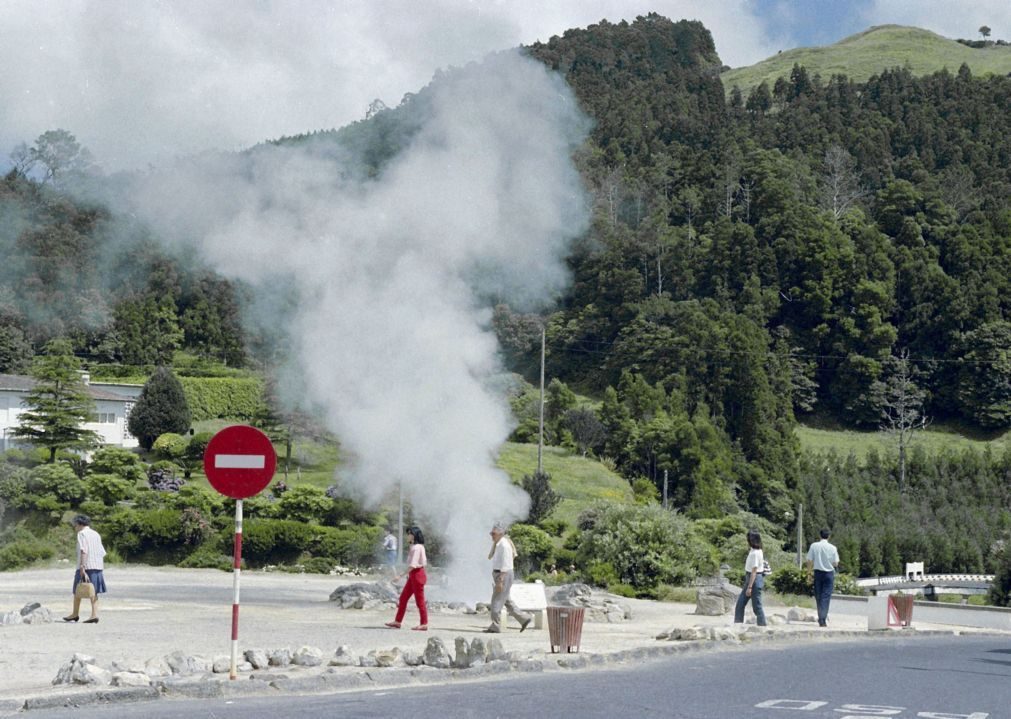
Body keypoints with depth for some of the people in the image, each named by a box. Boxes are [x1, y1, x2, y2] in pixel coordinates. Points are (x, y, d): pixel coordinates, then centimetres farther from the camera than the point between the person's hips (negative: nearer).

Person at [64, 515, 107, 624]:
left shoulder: (82, 534, -5)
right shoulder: (96, 534, 17)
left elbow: (84, 551, -18)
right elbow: (102, 553, 15)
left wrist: (82, 567, -23)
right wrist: (102, 568, 18)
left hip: (86, 566, -7)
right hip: (98, 566, 7)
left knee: (77, 591, 7)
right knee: (94, 591, 4)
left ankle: (75, 614, 15)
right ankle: (94, 614, -7)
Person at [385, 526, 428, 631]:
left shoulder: (416, 547, -18)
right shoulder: (414, 547, 13)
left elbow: (413, 565, -23)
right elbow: (424, 561, 17)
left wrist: (401, 575, -21)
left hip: (417, 574, -10)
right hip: (413, 575, 10)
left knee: (419, 600, -3)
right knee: (403, 598, 11)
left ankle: (424, 624, 4)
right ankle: (397, 622, 15)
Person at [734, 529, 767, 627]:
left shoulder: (754, 553, -20)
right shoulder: (757, 551, 10)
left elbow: (754, 571, -23)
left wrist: (749, 587, -23)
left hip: (754, 579, -11)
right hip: (750, 578, 11)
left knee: (757, 606, -3)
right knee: (740, 603, 12)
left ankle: (762, 625, 3)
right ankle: (737, 624, 16)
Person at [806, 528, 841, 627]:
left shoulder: (814, 546, -5)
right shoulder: (832, 548, -8)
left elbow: (809, 561, -3)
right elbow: (836, 563, -5)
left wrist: (809, 572, 10)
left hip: (817, 572, 2)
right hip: (829, 573, -2)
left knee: (818, 596, 13)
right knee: (826, 596, -1)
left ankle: (821, 618, 20)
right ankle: (823, 619, -11)